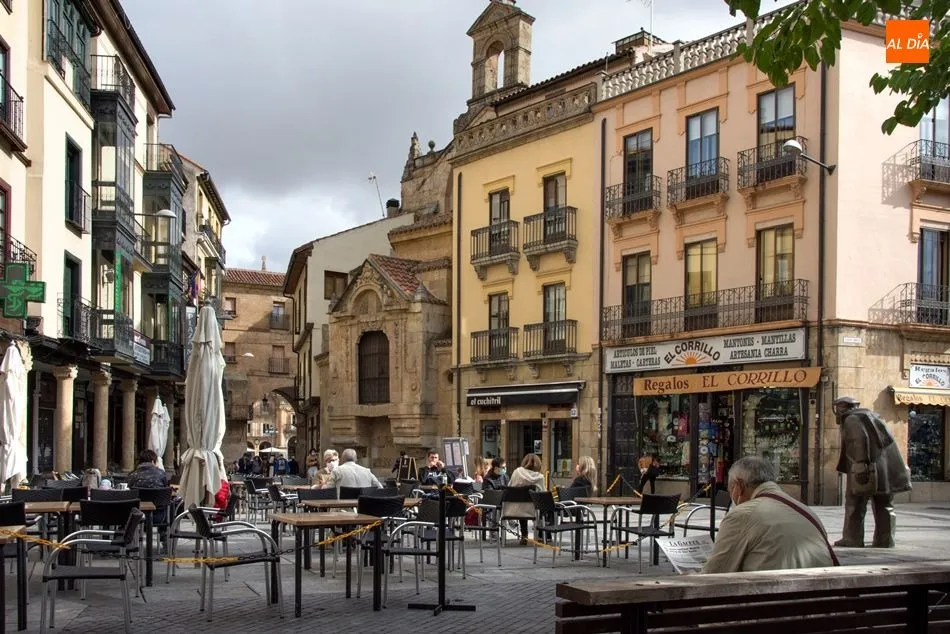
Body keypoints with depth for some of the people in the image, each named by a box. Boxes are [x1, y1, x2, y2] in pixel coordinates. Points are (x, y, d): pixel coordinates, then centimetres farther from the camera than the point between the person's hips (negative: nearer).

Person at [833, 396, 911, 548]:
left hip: (867, 468, -8)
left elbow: (859, 440, -19)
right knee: (884, 506, 11)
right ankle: (885, 540, 10)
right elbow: (888, 438, 22)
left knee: (855, 503, -1)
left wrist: (861, 463, -25)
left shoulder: (851, 419, -3)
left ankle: (853, 539, -1)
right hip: (887, 467, 8)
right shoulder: (870, 415, 24)